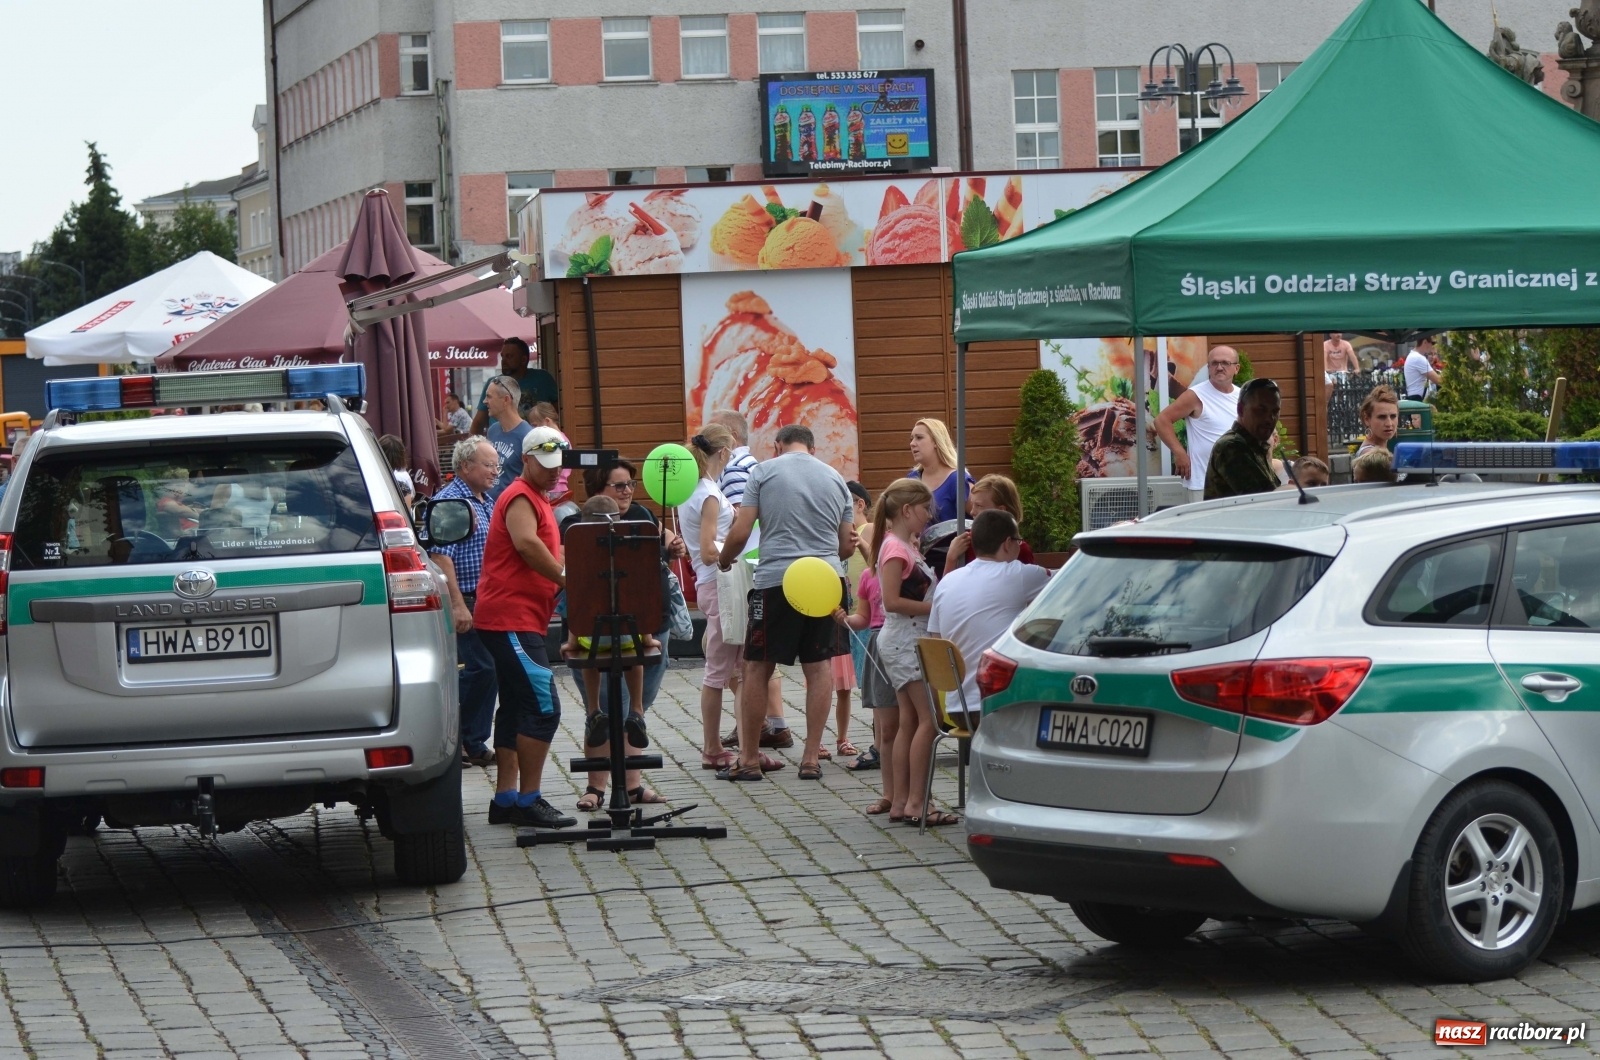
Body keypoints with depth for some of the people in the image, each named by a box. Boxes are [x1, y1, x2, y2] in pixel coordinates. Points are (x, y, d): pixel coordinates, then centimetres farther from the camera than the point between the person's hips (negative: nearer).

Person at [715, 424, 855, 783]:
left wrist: (724, 560, 16)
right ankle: (811, 758, 8)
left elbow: (740, 533, -4)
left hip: (776, 578, -3)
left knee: (757, 668, 6)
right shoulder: (836, 479, 12)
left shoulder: (764, 472, 2)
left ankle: (749, 760, 8)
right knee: (818, 666, 9)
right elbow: (847, 545, 16)